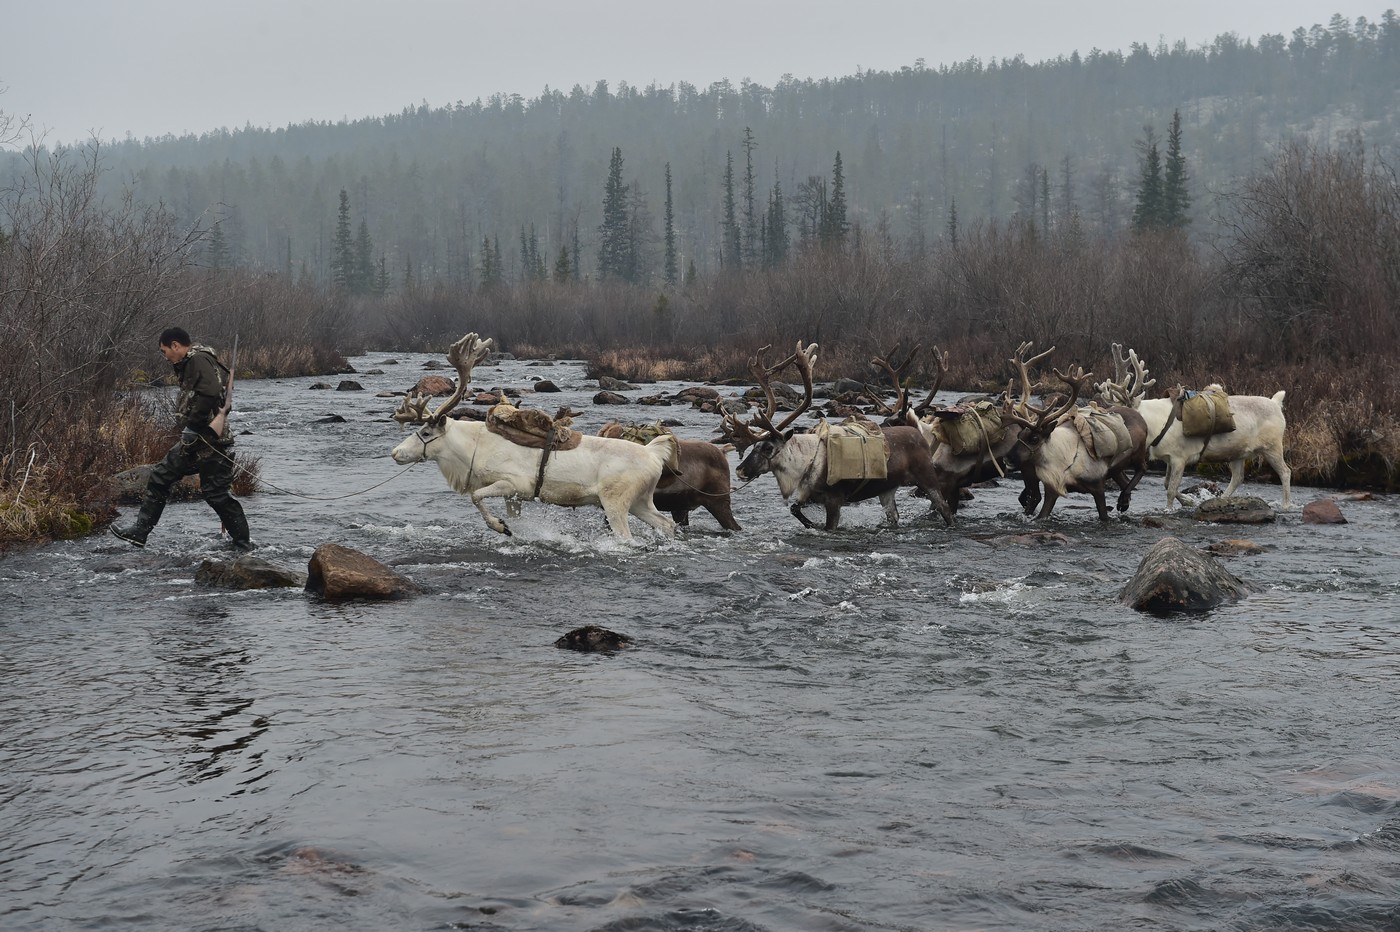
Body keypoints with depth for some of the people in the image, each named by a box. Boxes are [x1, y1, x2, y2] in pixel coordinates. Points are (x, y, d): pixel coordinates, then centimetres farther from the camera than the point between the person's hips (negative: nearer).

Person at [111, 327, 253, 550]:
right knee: (160, 477, 13)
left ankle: (242, 543, 3)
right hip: (194, 441, 11)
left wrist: (192, 427, -24)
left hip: (209, 441, -11)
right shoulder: (189, 364, 19)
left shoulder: (199, 359, -13)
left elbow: (210, 393, -28)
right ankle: (139, 532, 19)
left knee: (216, 493, -7)